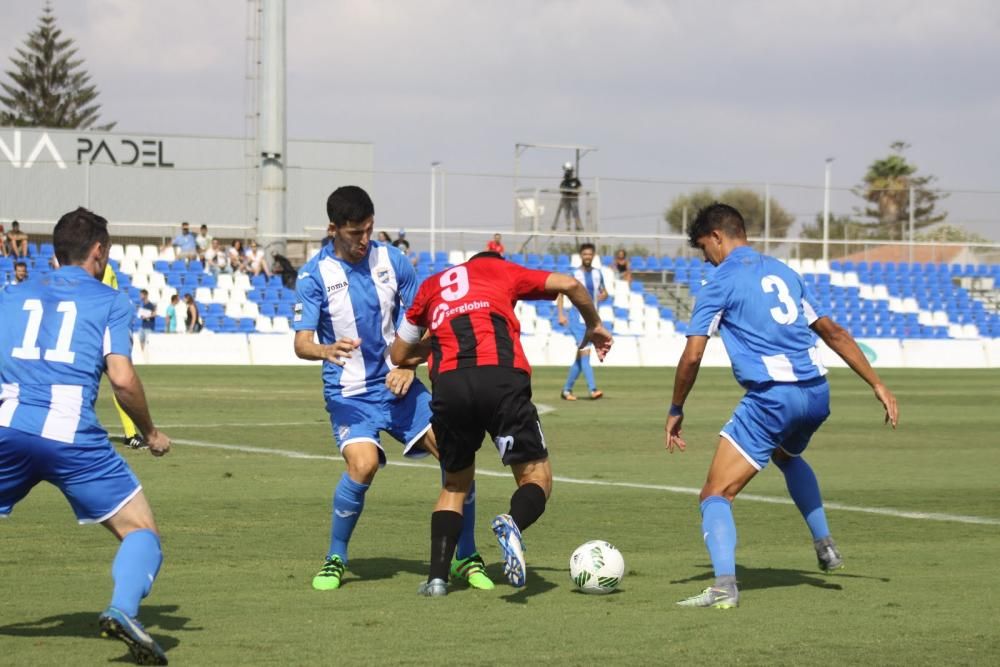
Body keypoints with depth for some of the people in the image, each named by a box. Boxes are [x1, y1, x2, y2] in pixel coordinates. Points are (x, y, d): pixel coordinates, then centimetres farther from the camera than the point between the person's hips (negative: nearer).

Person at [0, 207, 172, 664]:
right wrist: (151, 433, 12)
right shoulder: (110, 302, 10)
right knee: (141, 532, 3)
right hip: (72, 435, -3)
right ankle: (122, 609, -22)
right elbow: (122, 380, -2)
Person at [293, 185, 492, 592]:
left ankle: (467, 558, 5)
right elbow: (301, 343, -13)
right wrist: (327, 350, -36)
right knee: (363, 465, -27)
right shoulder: (314, 275, -9)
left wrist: (408, 367, -8)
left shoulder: (392, 261, 0)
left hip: (397, 383, 3)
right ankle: (335, 560, -5)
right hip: (349, 391, -3)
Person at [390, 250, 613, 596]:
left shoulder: (431, 285, 31)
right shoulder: (502, 271, 26)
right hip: (503, 377, -2)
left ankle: (437, 576, 8)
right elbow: (570, 284, 17)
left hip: (448, 386, 2)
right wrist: (594, 327, 34)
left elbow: (399, 354, 37)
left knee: (455, 484, 23)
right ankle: (513, 523, -28)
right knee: (536, 477, 7)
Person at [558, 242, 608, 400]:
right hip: (577, 317, -5)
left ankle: (567, 390, 19)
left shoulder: (597, 273, 10)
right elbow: (560, 293, -2)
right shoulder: (574, 274, -5)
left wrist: (602, 296, -4)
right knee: (585, 351, -17)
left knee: (580, 356, 8)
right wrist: (561, 314, -12)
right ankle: (592, 389, -24)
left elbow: (604, 292, 21)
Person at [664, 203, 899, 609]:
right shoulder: (782, 272, 17)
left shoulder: (721, 283, -2)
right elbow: (833, 333, 18)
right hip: (816, 393, 7)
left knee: (716, 496, -6)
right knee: (787, 455, 40)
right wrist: (877, 385, 21)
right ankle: (825, 548, 38)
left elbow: (692, 355, -7)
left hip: (771, 398, -7)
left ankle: (724, 586, -27)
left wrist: (676, 411, 6)